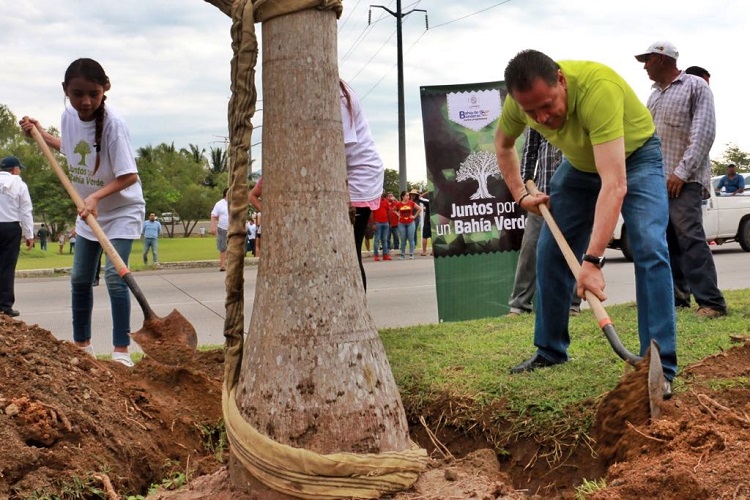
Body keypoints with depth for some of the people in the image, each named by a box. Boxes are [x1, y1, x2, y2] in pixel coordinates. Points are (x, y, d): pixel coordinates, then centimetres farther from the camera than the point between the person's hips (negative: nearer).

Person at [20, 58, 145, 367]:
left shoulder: (113, 124, -27)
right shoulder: (68, 116, -7)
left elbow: (129, 176, -28)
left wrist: (96, 196, -38)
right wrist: (40, 133, 10)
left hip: (122, 209, -7)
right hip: (89, 211, 7)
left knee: (114, 276, -17)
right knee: (80, 278, 12)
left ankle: (121, 350, -9)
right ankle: (82, 344, 27)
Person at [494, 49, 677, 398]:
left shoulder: (598, 88, -42)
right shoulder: (521, 99, -23)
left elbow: (614, 184, -47)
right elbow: (503, 144, 3)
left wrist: (592, 261, -52)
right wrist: (520, 195, -7)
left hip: (635, 156, -5)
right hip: (580, 163, 5)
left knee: (649, 249, -23)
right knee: (550, 251, 2)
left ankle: (660, 366, -18)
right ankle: (550, 351, 18)